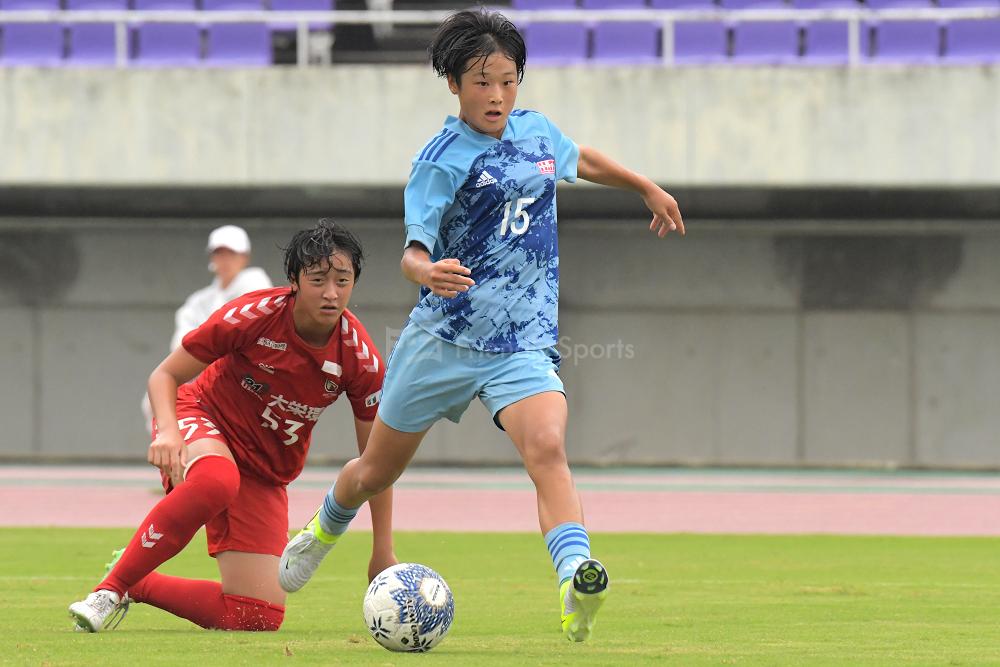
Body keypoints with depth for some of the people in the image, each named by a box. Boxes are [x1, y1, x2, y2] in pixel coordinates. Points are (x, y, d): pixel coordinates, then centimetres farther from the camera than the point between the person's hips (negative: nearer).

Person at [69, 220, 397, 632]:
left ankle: (137, 584, 17)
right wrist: (168, 431, -32)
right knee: (216, 481, -44)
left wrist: (383, 553, -3)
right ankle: (110, 589, -28)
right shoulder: (254, 315, -20)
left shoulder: (360, 359, -14)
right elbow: (166, 375, -10)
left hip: (266, 477, 4)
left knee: (258, 619, -6)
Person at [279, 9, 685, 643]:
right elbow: (413, 252, -20)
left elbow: (580, 159, 29)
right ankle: (325, 530, 49)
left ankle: (578, 587, -45)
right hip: (443, 337, -2)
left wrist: (648, 187, 39)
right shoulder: (442, 160, -11)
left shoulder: (537, 131, 5)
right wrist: (427, 270, -43)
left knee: (547, 446, -27)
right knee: (377, 470, 15)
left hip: (524, 343, 2)